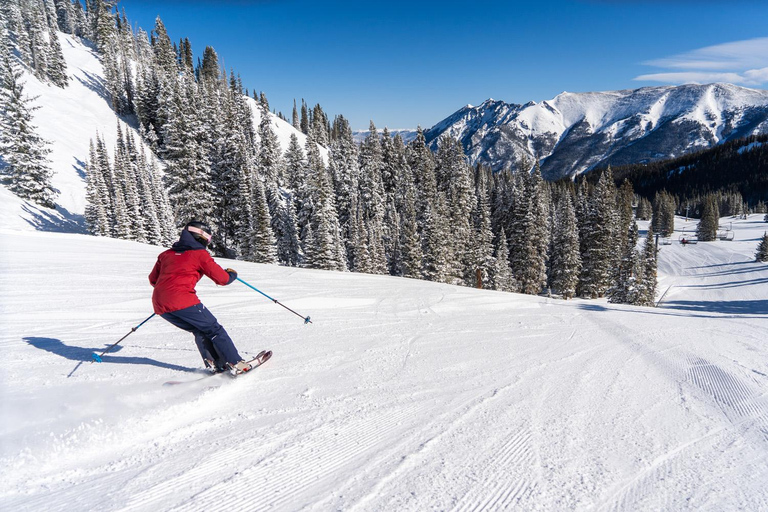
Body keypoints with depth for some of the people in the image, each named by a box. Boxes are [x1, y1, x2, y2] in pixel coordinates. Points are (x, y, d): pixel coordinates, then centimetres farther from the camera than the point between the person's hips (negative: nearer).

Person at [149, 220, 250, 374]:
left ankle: (213, 364, 13)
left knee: (200, 331, 21)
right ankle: (235, 364, 0)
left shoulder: (166, 254, 21)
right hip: (182, 300, -7)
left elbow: (153, 280, 26)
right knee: (214, 330, 4)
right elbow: (222, 279, 2)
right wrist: (232, 274, 24)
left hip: (159, 305, 7)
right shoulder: (200, 254, 3)